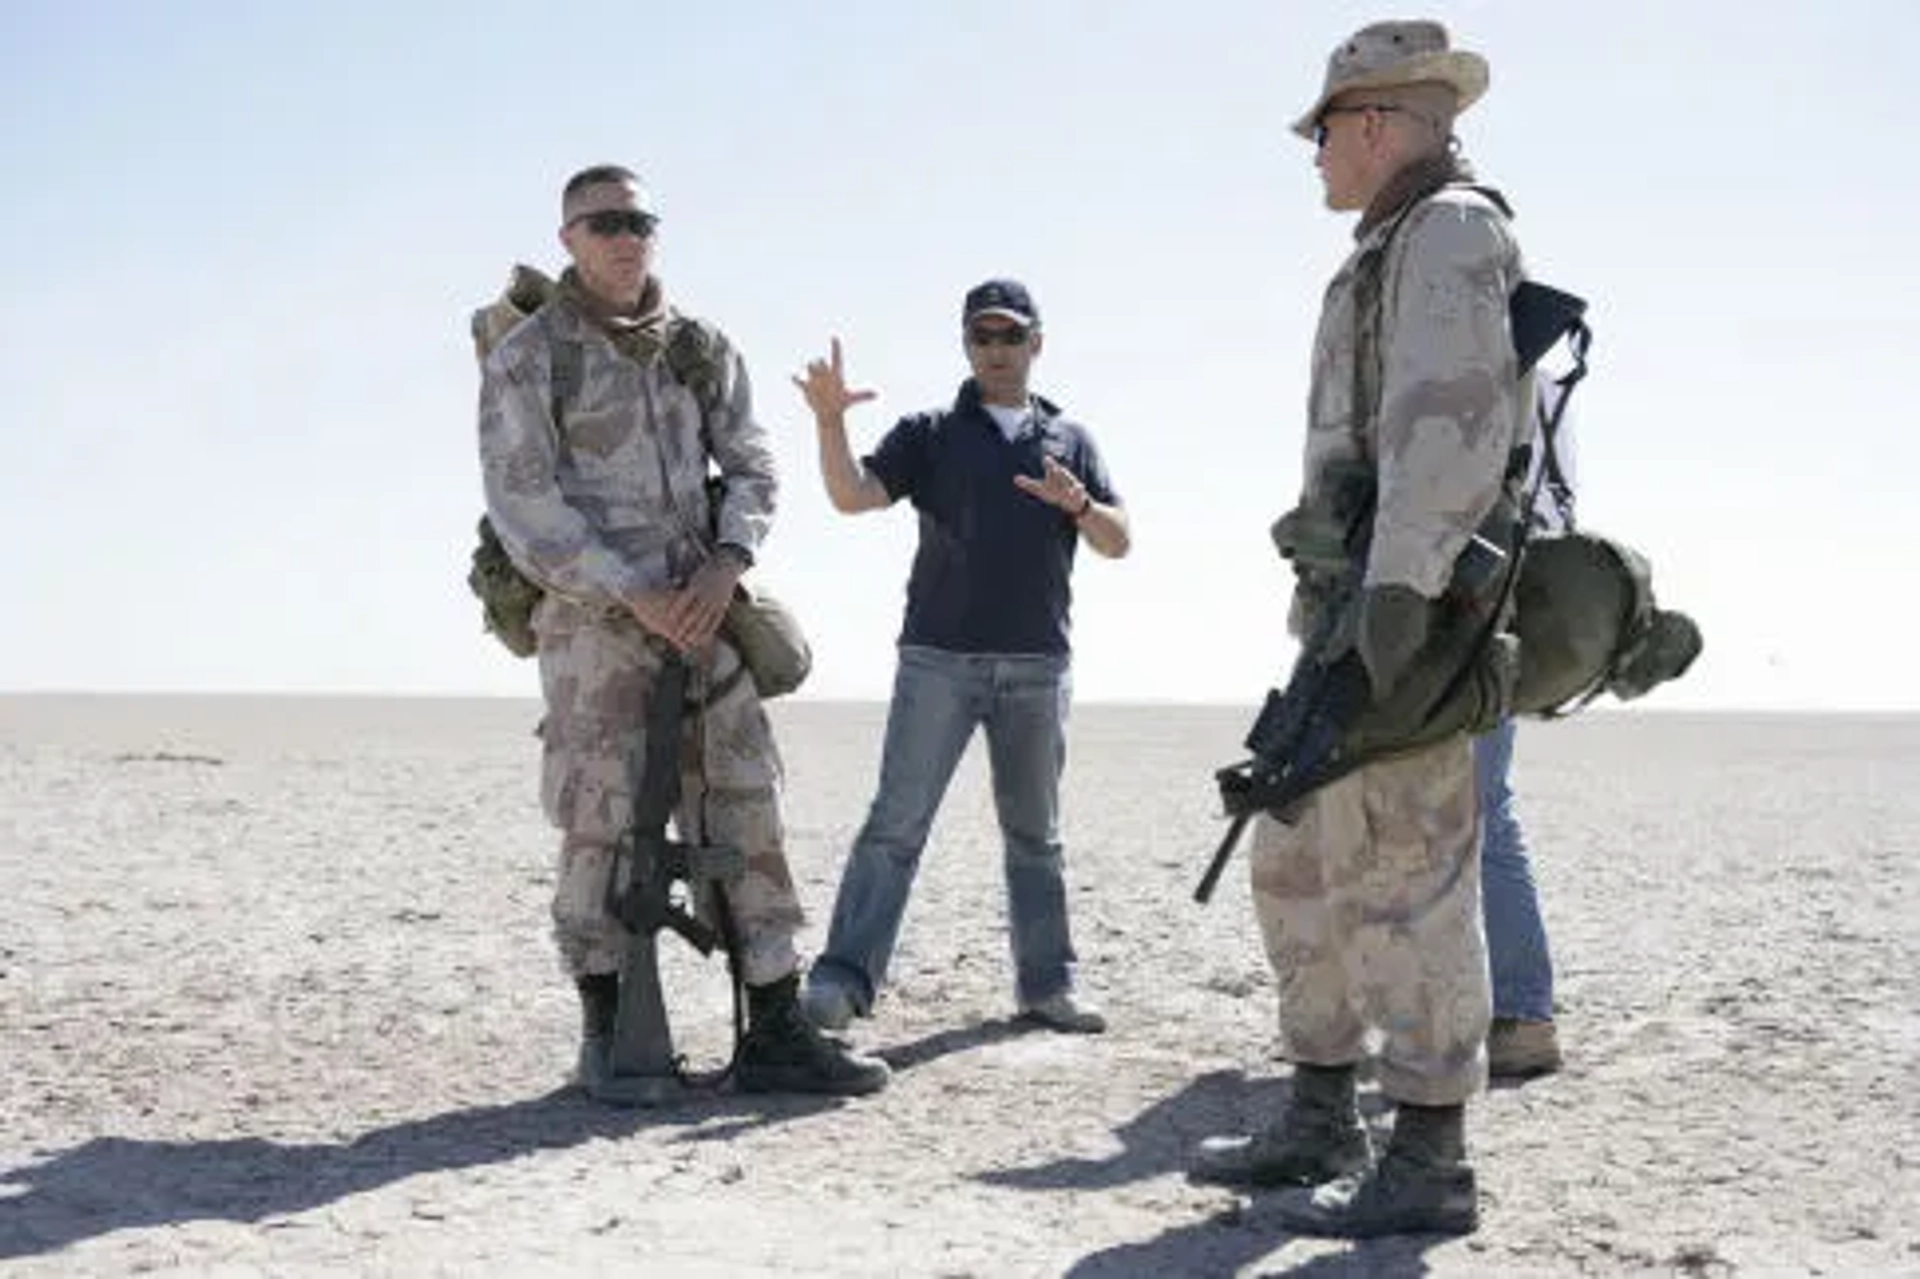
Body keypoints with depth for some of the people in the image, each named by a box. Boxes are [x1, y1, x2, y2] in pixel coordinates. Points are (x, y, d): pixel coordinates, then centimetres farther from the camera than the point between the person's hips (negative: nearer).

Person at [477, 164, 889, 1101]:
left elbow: (750, 465, 11)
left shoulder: (700, 346, 13)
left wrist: (724, 565, -8)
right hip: (592, 619, -4)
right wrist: (635, 594, -15)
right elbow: (523, 506, -8)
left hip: (699, 612, 5)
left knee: (746, 812, 1)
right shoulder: (528, 355, -2)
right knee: (600, 826, -1)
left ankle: (776, 1033, 6)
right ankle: (607, 1037, 13)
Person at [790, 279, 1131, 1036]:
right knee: (897, 823, -10)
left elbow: (1118, 542, 10)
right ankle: (842, 980, -12)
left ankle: (1046, 985, 19)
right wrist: (830, 421, -23)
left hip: (1038, 666, 3)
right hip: (938, 659, -3)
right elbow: (852, 496, -6)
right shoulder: (930, 435, 9)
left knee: (1035, 832, 11)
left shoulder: (1070, 439, 17)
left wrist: (1078, 503, -11)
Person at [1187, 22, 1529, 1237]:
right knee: (1303, 862, 13)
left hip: (1410, 609, -11)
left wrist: (1401, 583, -30)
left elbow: (1451, 416, -21)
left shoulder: (1449, 228, -7)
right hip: (1357, 610, 11)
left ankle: (1429, 1163, -2)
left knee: (1403, 872, -9)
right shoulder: (1400, 248, 24)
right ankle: (1322, 1124, 21)